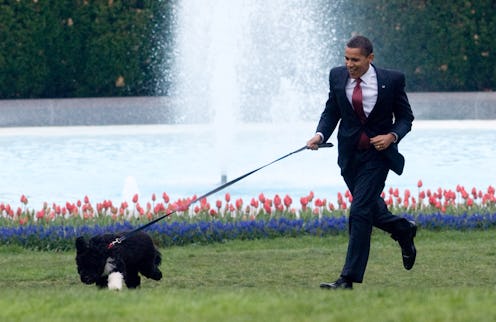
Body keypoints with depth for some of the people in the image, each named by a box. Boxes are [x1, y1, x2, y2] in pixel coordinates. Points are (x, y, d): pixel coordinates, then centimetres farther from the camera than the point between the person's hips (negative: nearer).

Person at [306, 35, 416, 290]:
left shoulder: (392, 80, -11)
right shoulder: (337, 76, -2)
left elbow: (405, 117, -1)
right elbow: (331, 111, 7)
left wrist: (392, 136, -20)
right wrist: (321, 134, -11)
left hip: (377, 154, -5)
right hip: (349, 153, 5)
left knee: (360, 211, -12)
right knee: (369, 206, 17)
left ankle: (349, 278, -10)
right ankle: (403, 230, 49)